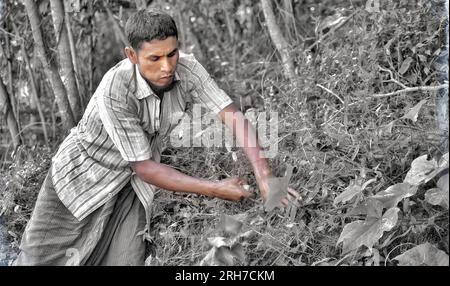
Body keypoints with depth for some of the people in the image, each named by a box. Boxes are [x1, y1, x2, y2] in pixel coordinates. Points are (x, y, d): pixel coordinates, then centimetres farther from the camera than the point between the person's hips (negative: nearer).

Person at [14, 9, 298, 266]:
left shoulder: (186, 68, -23)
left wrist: (264, 175, -36)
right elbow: (144, 167, -30)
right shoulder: (115, 90, -35)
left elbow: (232, 114, -23)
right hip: (84, 172, -3)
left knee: (127, 258, -3)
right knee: (40, 258, 8)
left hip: (133, 182, 4)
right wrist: (214, 189, -30)